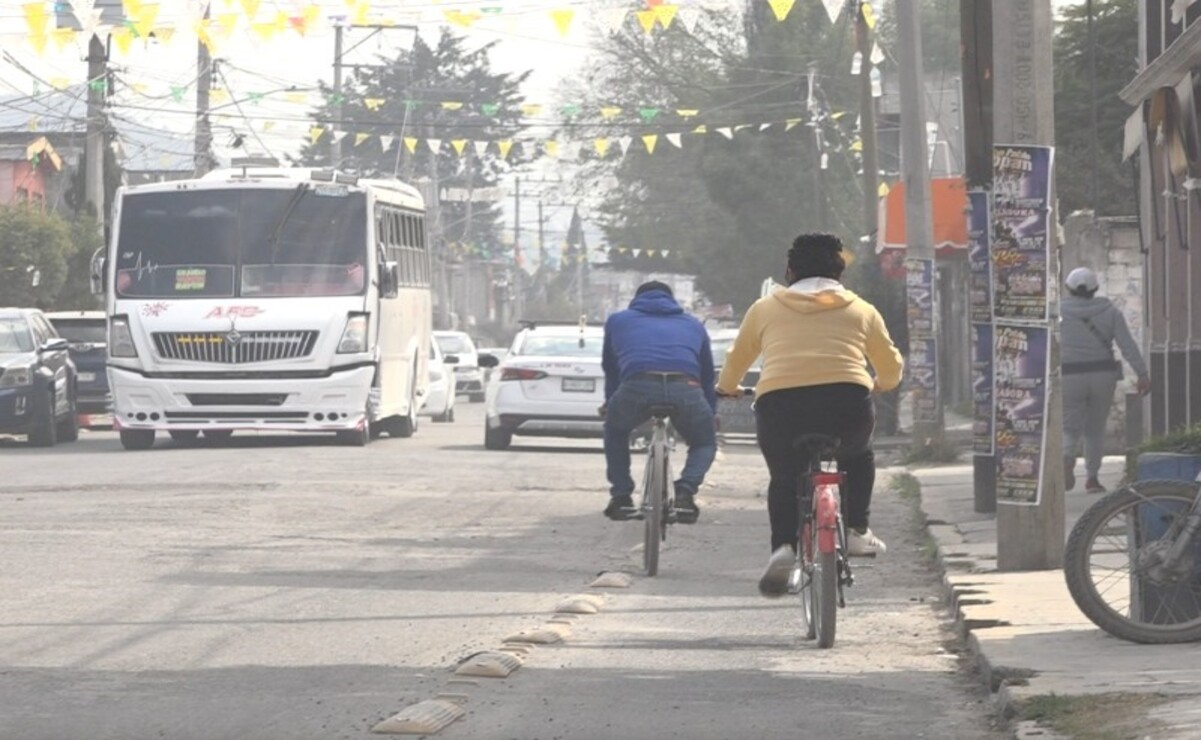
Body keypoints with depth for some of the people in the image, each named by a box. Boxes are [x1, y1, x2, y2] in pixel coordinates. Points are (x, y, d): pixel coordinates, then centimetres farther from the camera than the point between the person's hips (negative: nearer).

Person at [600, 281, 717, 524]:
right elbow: (708, 375, 41)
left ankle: (621, 495, 19)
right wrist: (711, 411, 53)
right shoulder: (692, 325, 36)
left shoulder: (618, 321, 34)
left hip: (637, 387, 0)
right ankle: (686, 490, -1)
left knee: (615, 431, 33)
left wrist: (609, 403, 58)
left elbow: (610, 368, 42)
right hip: (685, 390, 0)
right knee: (705, 443, 27)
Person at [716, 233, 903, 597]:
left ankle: (783, 547, -1)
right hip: (847, 400, 1)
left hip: (779, 405, -1)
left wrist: (726, 387, 54)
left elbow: (737, 359, 33)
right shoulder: (861, 310, 22)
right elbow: (891, 367, 32)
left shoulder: (765, 308, 21)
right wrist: (880, 386, 54)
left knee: (784, 479, 21)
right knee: (857, 457, 32)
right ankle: (856, 530, 21)